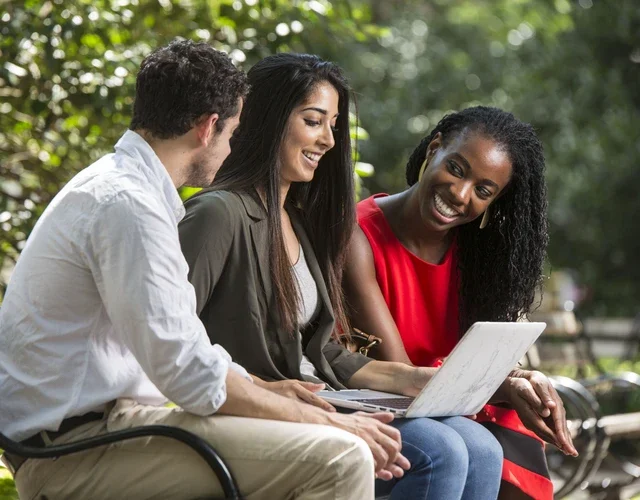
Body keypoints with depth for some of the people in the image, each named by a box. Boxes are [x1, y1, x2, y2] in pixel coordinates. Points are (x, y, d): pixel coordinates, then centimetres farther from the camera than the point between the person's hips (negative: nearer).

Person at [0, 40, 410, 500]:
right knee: (337, 459, -21)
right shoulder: (126, 204, -16)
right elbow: (193, 376, -19)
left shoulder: (115, 185, 17)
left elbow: (185, 354, 17)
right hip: (76, 447, -10)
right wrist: (329, 422, -11)